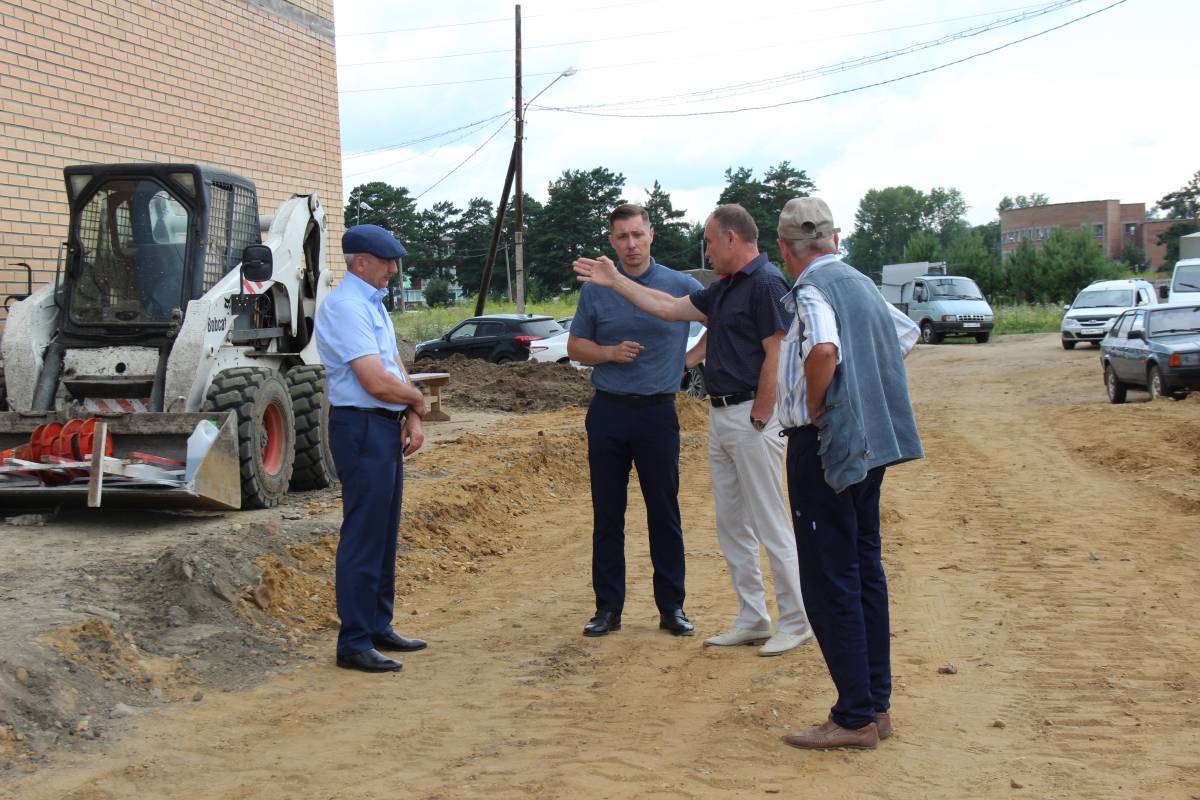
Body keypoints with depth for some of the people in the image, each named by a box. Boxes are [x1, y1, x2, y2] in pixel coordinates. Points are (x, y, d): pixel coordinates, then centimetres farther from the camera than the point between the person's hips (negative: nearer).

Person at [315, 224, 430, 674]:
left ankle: (378, 628, 26)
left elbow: (395, 368, 16)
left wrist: (412, 418, 0)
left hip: (387, 427, 10)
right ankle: (354, 643, 1)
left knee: (384, 534, 16)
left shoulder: (373, 304, 17)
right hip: (362, 429, -10)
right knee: (363, 537, -6)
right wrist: (417, 400, -4)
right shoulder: (346, 307, -16)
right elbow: (377, 382, -22)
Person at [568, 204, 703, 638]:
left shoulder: (681, 286, 1)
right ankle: (608, 607, 14)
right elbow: (575, 346, 10)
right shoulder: (595, 290, 5)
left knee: (665, 513, 3)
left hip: (658, 411, -1)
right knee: (607, 514, 6)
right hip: (608, 411, 2)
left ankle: (672, 607, 12)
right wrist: (610, 352, -8)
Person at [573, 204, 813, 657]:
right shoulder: (724, 289, 16)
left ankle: (795, 621, 4)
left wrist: (758, 420, -18)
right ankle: (752, 620, 19)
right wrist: (613, 281, 22)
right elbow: (669, 308, 22)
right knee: (731, 525, 12)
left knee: (771, 525, -5)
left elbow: (777, 357, -18)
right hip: (720, 415, 10)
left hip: (752, 418, -10)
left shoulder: (766, 284, -13)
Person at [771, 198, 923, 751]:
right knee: (866, 573, 14)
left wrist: (813, 409, -17)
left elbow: (824, 350, -33)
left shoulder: (812, 289, -14)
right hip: (870, 444, 9)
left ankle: (854, 718, 1)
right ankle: (877, 704, 21)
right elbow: (907, 335, 29)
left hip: (824, 446, -9)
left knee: (829, 582, -3)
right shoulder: (860, 283, 13)